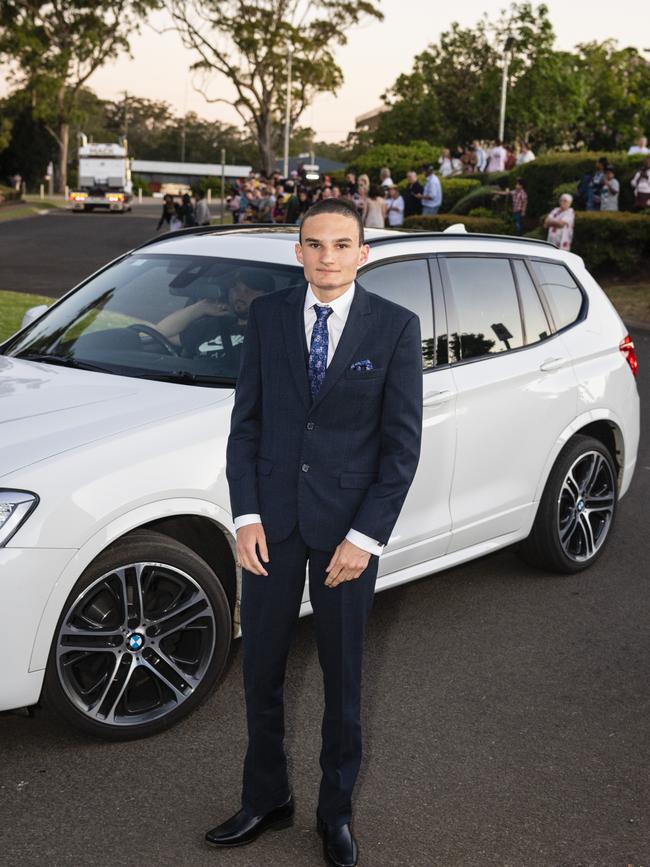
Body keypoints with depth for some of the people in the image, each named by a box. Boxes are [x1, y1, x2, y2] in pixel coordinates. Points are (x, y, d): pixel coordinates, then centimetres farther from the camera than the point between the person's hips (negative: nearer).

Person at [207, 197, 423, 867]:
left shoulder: (395, 327, -6)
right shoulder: (267, 316, 1)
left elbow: (402, 442, -6)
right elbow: (246, 421, 3)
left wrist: (367, 536, -12)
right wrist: (245, 517, -5)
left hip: (348, 523, -2)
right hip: (272, 519, 2)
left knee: (342, 677, 12)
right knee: (261, 669, 12)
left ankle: (336, 812, 31)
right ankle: (266, 800, 32)